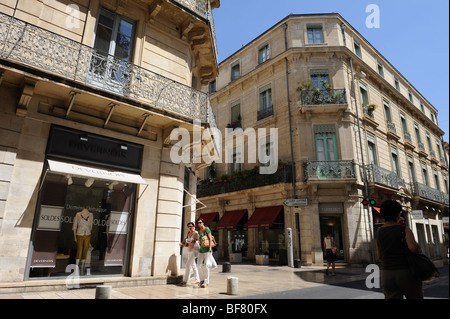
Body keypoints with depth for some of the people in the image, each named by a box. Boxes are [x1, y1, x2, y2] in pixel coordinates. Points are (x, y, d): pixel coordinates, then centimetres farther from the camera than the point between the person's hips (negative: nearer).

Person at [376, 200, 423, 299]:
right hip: (407, 274, -2)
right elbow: (414, 247, -26)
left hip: (387, 275, 3)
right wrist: (419, 251, -3)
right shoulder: (405, 229, -8)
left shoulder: (379, 232, 4)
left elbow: (380, 256, 9)